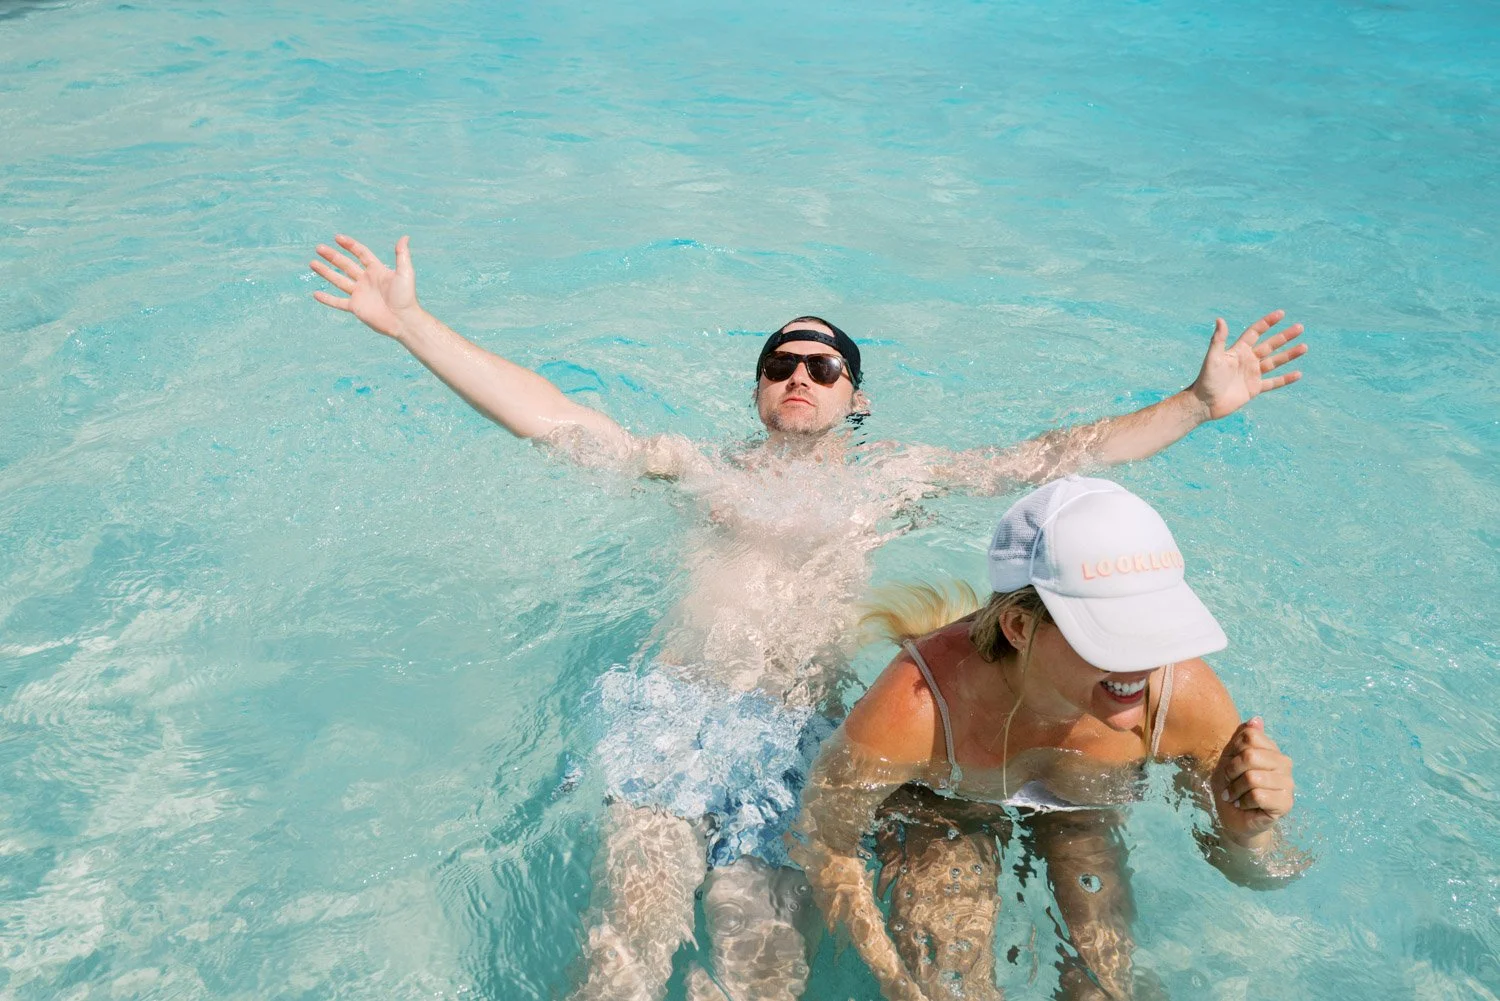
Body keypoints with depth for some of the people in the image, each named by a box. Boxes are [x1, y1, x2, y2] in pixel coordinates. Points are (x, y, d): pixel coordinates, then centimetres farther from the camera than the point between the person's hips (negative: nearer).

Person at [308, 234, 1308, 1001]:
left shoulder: (897, 474, 20)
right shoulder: (709, 468, 19)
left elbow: (1059, 454, 16)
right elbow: (550, 417, 12)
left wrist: (1200, 403, 7)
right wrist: (412, 323, 6)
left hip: (803, 728, 0)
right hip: (678, 709, 0)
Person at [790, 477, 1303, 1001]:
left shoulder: (1186, 695, -33)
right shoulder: (915, 708, -43)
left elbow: (1257, 873, -16)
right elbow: (823, 843, -24)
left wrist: (1249, 832, -39)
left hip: (1082, 816, 3)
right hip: (939, 809, -2)